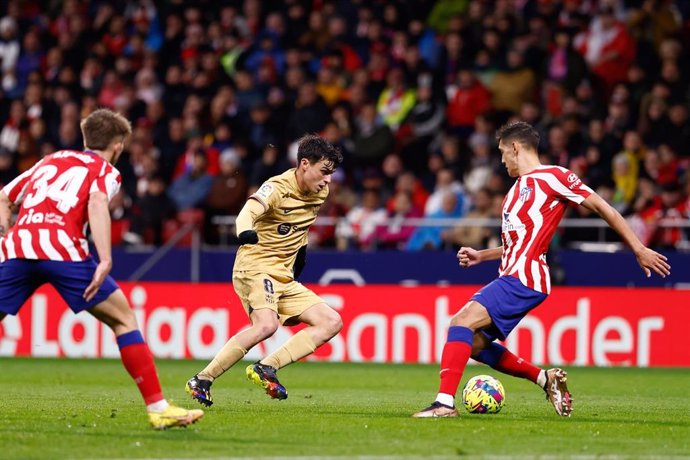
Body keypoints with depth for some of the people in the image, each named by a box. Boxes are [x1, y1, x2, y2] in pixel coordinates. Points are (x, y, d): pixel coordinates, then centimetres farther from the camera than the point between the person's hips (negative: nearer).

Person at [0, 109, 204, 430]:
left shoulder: (50, 161, 32)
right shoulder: (106, 171, 16)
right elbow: (97, 202, -6)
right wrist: (105, 260, -15)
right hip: (62, 249, -4)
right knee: (124, 319, 8)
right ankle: (158, 409, 3)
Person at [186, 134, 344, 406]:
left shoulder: (319, 193, 9)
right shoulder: (277, 188, -15)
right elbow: (248, 212, -36)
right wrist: (246, 232, -57)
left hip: (284, 278, 9)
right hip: (255, 269, -9)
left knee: (332, 323, -2)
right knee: (267, 325, -33)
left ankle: (266, 368, -10)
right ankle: (202, 381, -25)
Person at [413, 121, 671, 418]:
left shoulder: (552, 176, -3)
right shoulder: (516, 190, 24)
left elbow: (604, 210, -3)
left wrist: (639, 250, -5)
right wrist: (480, 256, 22)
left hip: (524, 280, -10)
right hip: (511, 277, 10)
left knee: (462, 322, -23)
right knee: (472, 343, 8)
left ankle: (445, 403, -30)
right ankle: (545, 379, 16)